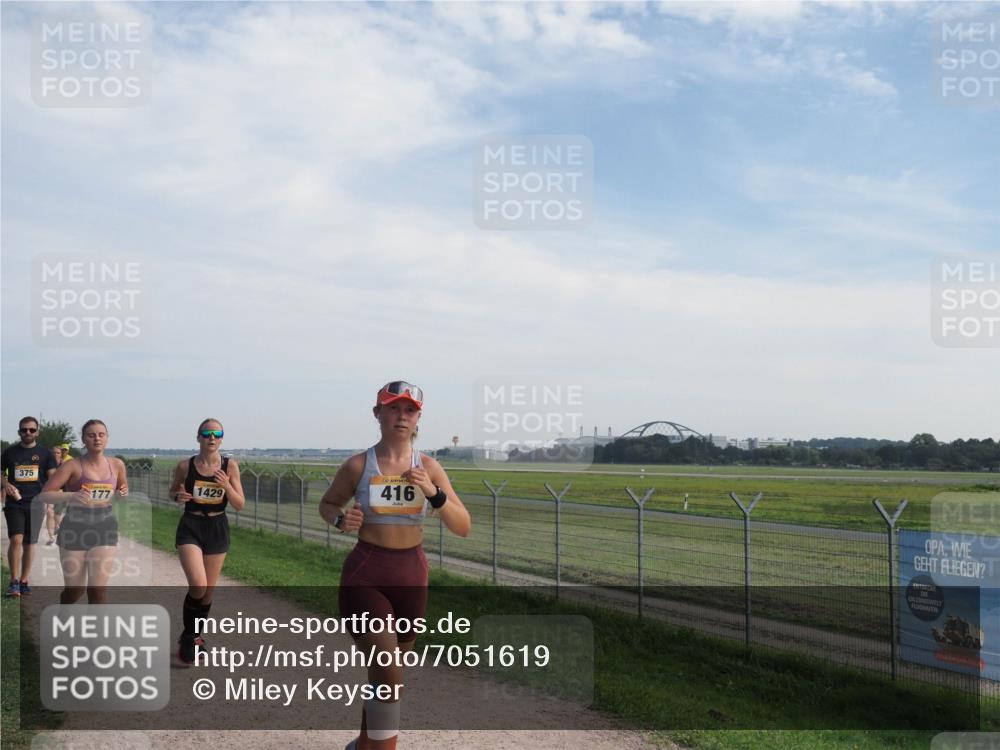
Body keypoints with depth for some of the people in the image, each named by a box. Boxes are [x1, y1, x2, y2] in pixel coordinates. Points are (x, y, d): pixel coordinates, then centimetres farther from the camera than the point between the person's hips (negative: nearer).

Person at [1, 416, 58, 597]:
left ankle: (24, 581, 16)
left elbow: (53, 478, 5)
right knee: (16, 539, -14)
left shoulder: (45, 453, 5)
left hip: (35, 503, 1)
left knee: (30, 543, 6)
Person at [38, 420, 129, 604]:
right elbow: (44, 495, -12)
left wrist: (122, 494, -4)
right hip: (75, 528, -2)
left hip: (105, 528, 2)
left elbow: (122, 490, 20)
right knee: (74, 590, 9)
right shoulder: (73, 466, -8)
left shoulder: (117, 465, 3)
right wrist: (71, 496, -29)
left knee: (98, 588, -6)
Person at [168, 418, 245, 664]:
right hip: (191, 527, -2)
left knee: (209, 590, 13)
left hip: (218, 529, 2)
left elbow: (240, 505, -4)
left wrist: (227, 486, -22)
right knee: (198, 586, -19)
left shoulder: (230, 466, -6)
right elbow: (173, 492, 11)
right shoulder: (185, 466, -7)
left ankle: (194, 635, 38)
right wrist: (179, 497, -12)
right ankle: (187, 638, 3)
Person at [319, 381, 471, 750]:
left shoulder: (429, 467, -3)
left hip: (412, 574, 4)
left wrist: (434, 493, -23)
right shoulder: (358, 466, -8)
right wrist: (341, 520, -13)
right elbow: (327, 503, 10)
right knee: (389, 674, -16)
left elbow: (463, 528, -6)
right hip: (366, 574, -3)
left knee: (385, 669, 19)